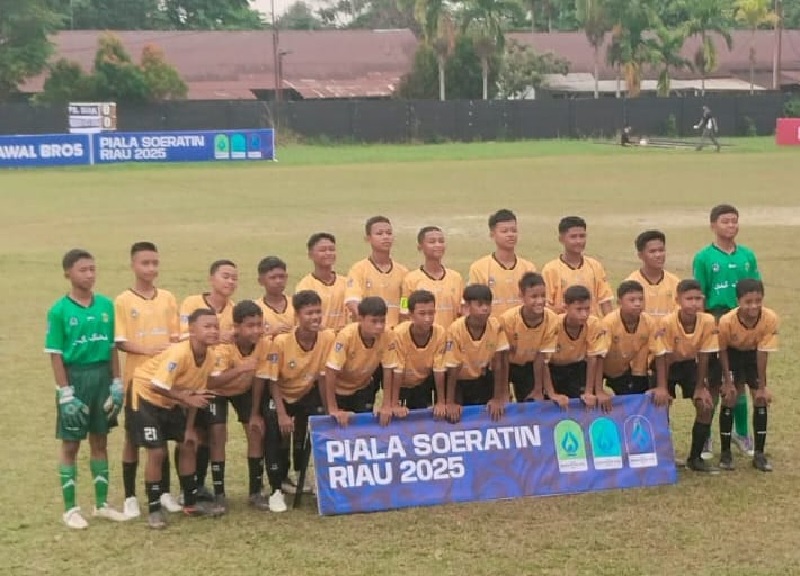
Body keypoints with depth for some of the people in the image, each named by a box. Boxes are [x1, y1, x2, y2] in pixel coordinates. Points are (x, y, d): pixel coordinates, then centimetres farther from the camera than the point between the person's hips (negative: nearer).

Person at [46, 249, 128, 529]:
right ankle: (70, 508, 15)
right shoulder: (59, 311, -9)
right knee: (70, 445, 5)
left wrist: (117, 384, 3)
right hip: (75, 376, -4)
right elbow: (56, 354, -9)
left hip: (102, 376, 4)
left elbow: (112, 347, 7)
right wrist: (65, 393, -13)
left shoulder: (106, 305, 1)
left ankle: (102, 504, 23)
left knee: (100, 442, 12)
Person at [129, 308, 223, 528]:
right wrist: (187, 398, -25)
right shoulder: (179, 354, -34)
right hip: (148, 396, -8)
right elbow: (157, 386, -34)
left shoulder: (210, 358, -11)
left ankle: (191, 502, 21)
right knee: (157, 452, -11)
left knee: (188, 445, 8)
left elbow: (197, 393, 0)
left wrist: (189, 428, 1)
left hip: (172, 401, 8)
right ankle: (154, 509, 2)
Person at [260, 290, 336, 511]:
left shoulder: (328, 338, -21)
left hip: (308, 394, 3)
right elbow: (272, 381, -19)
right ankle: (276, 489, -3)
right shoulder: (281, 342, -26)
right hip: (281, 396, -3)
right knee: (277, 433, -18)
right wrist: (282, 414, -23)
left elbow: (323, 376, -13)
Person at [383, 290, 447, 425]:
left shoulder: (440, 333, -25)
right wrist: (394, 405, -22)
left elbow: (439, 370, -17)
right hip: (400, 385, -2)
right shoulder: (399, 333, -32)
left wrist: (441, 402, -14)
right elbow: (397, 371, -25)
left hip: (423, 384, 2)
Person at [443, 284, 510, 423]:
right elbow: (452, 369, -22)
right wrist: (450, 402, -24)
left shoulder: (496, 326, -20)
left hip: (483, 379, 2)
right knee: (457, 416, -11)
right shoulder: (456, 330, -27)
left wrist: (498, 397, -18)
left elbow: (499, 363, -16)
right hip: (460, 381, -2)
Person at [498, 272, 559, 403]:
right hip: (507, 365, -2)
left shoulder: (552, 319, -27)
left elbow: (541, 356, -15)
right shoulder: (508, 319, -32)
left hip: (530, 365, 2)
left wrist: (538, 390, -9)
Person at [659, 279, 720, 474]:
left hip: (689, 364, 3)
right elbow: (665, 358, -24)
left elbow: (704, 356, -13)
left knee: (706, 406, -7)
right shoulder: (667, 323, -33)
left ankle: (695, 458, 7)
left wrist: (700, 387, -8)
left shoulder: (708, 321, -24)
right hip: (668, 365, -3)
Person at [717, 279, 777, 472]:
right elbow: (722, 351, -18)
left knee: (761, 400, -4)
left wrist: (761, 387, -19)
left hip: (754, 355, 2)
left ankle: (759, 454, 7)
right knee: (729, 399, -7)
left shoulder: (771, 319, -33)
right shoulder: (727, 321, -35)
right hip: (732, 354, -2)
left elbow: (763, 353, -23)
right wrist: (728, 382, -14)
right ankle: (725, 453, 7)